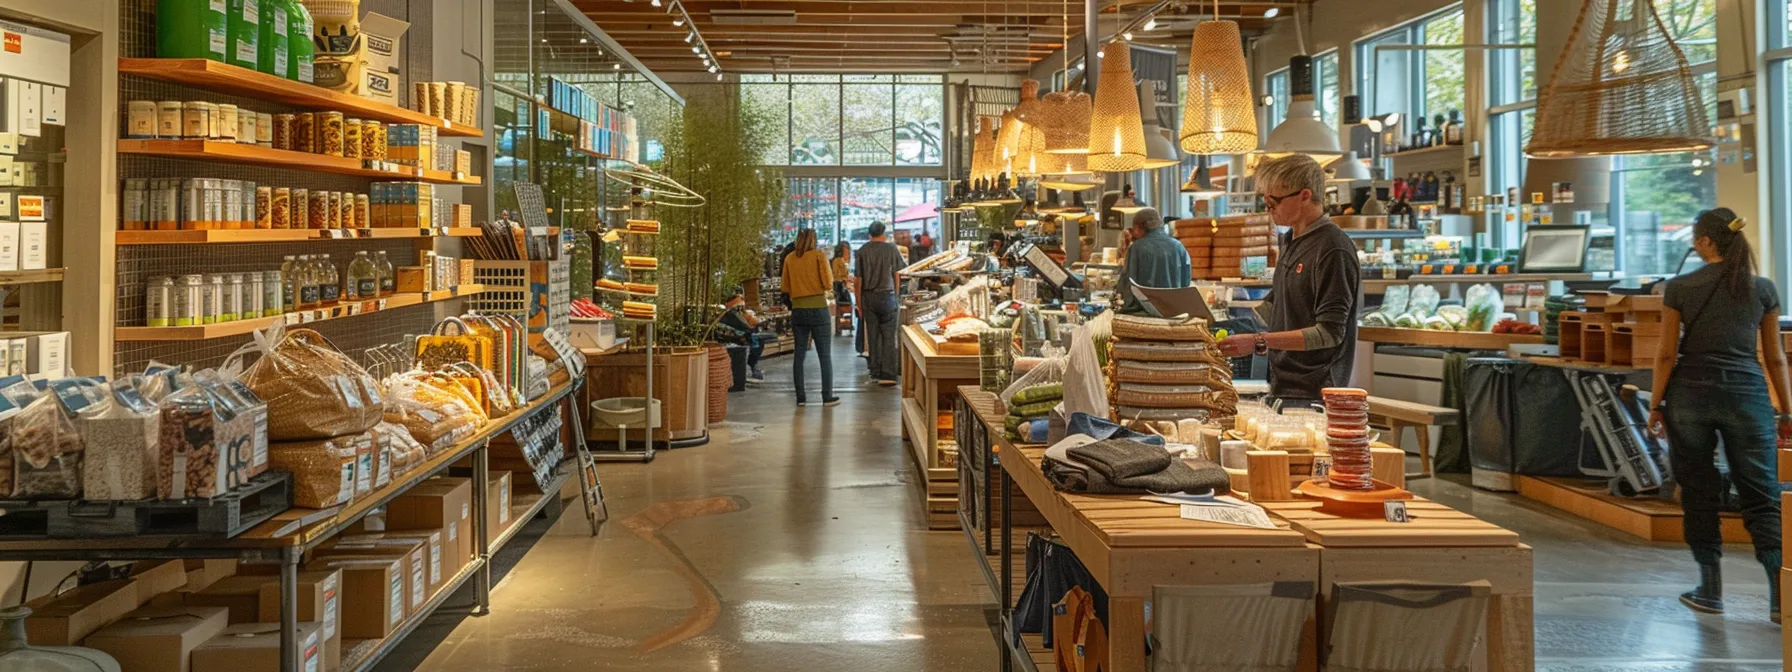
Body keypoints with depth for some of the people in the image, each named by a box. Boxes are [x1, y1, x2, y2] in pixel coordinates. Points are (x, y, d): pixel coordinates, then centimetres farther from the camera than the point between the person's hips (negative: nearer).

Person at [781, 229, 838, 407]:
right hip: (818, 309, -3)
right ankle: (827, 397, 3)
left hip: (798, 310, 3)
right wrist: (831, 279, 13)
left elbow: (786, 288, 9)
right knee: (825, 355, 3)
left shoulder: (789, 258, 5)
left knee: (799, 354, 8)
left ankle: (800, 397, 9)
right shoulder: (819, 255, -5)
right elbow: (828, 284, -8)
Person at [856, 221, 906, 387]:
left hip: (868, 297, 2)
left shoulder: (862, 250, 0)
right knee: (889, 336, -1)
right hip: (887, 295, -2)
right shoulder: (891, 248, -3)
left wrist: (859, 303, 8)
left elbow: (859, 279, 1)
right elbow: (897, 275, 1)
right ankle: (888, 374, -7)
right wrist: (896, 295, 15)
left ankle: (875, 373, 14)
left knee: (873, 336, 9)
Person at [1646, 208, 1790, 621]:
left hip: (1691, 393, -1)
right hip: (1747, 394, 1)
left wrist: (1657, 406, 5)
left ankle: (1711, 590, 14)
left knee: (1699, 492, 9)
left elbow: (1667, 355, -3)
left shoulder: (1680, 289, -3)